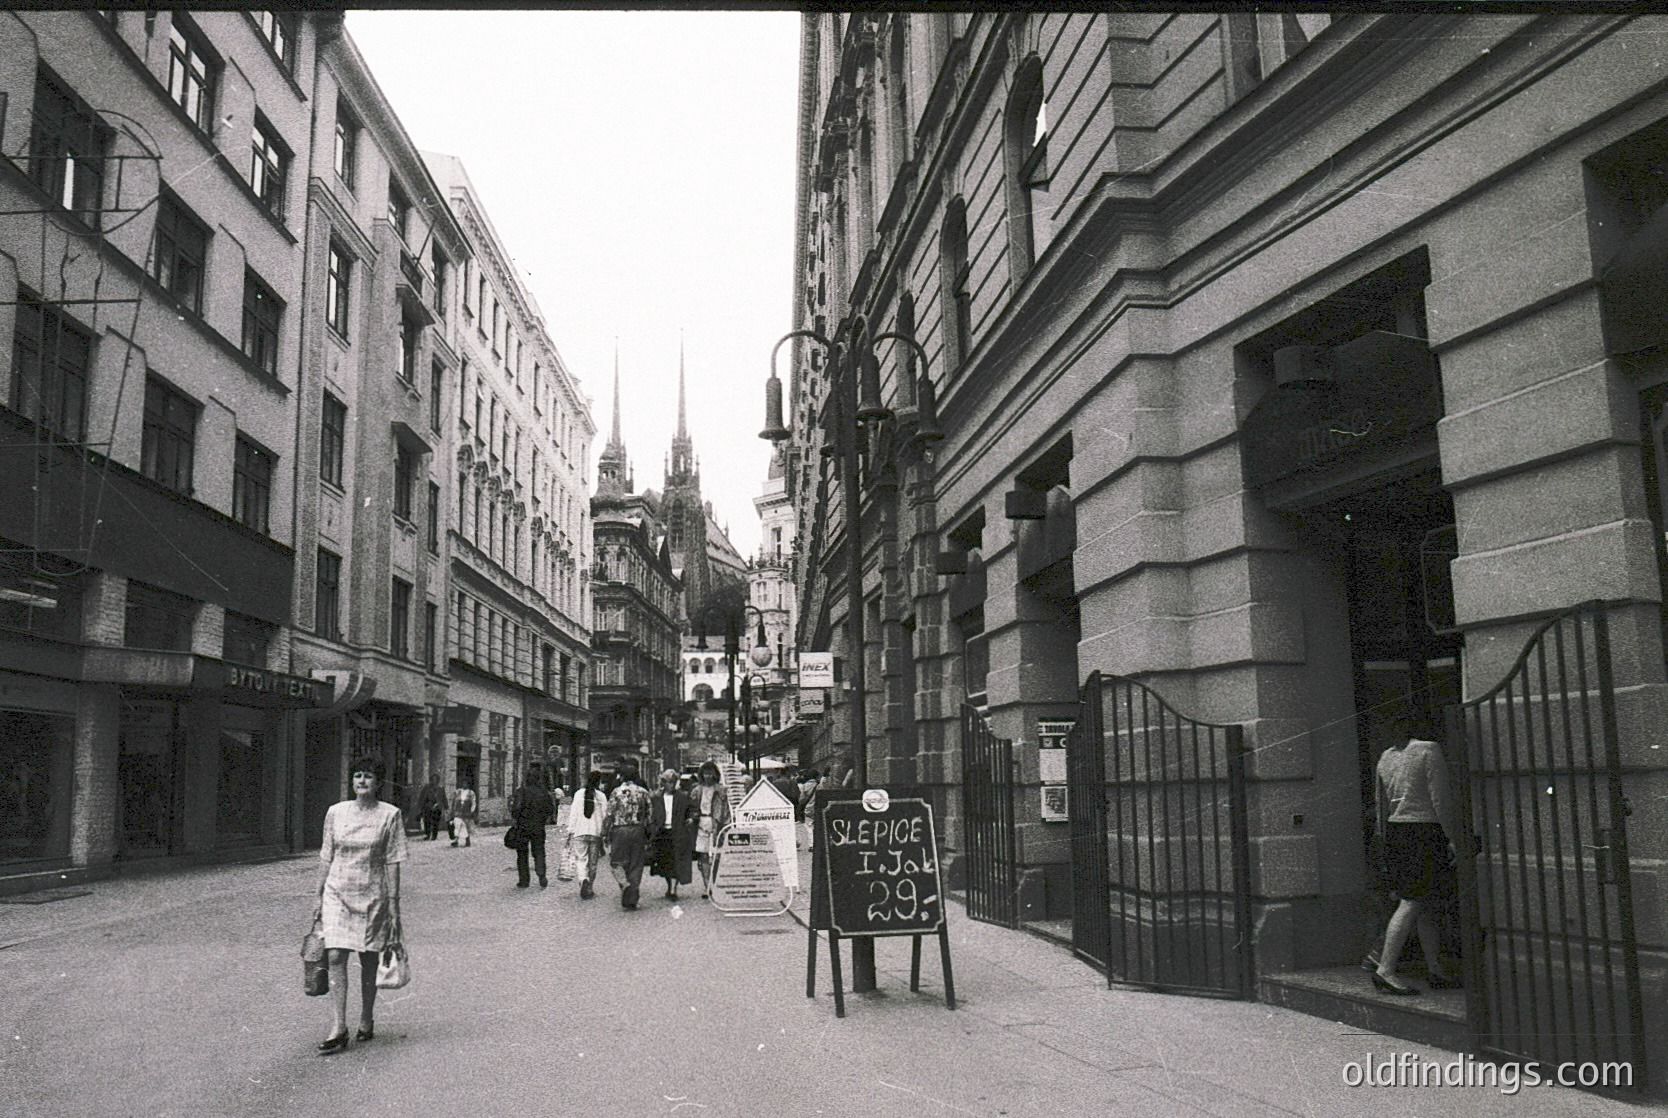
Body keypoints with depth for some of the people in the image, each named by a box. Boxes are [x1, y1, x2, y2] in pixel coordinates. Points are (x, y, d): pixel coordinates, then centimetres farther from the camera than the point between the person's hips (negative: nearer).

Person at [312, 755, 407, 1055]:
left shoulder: (389, 815, -3)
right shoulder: (336, 812, 4)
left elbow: (392, 863, -3)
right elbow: (326, 858, 9)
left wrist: (393, 903, -5)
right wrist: (320, 898, 8)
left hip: (372, 895, -2)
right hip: (337, 893, 2)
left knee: (368, 960, 7)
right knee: (335, 957, -8)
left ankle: (366, 1021, 23)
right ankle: (338, 1029, -5)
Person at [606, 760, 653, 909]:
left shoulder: (617, 792, -3)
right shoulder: (643, 792, 6)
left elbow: (610, 815, -4)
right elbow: (648, 815, 7)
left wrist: (607, 835, 4)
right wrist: (647, 834, 15)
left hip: (620, 830, -3)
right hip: (638, 830, 3)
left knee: (616, 861, 9)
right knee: (636, 864, 8)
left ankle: (624, 883, -19)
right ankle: (631, 900, 8)